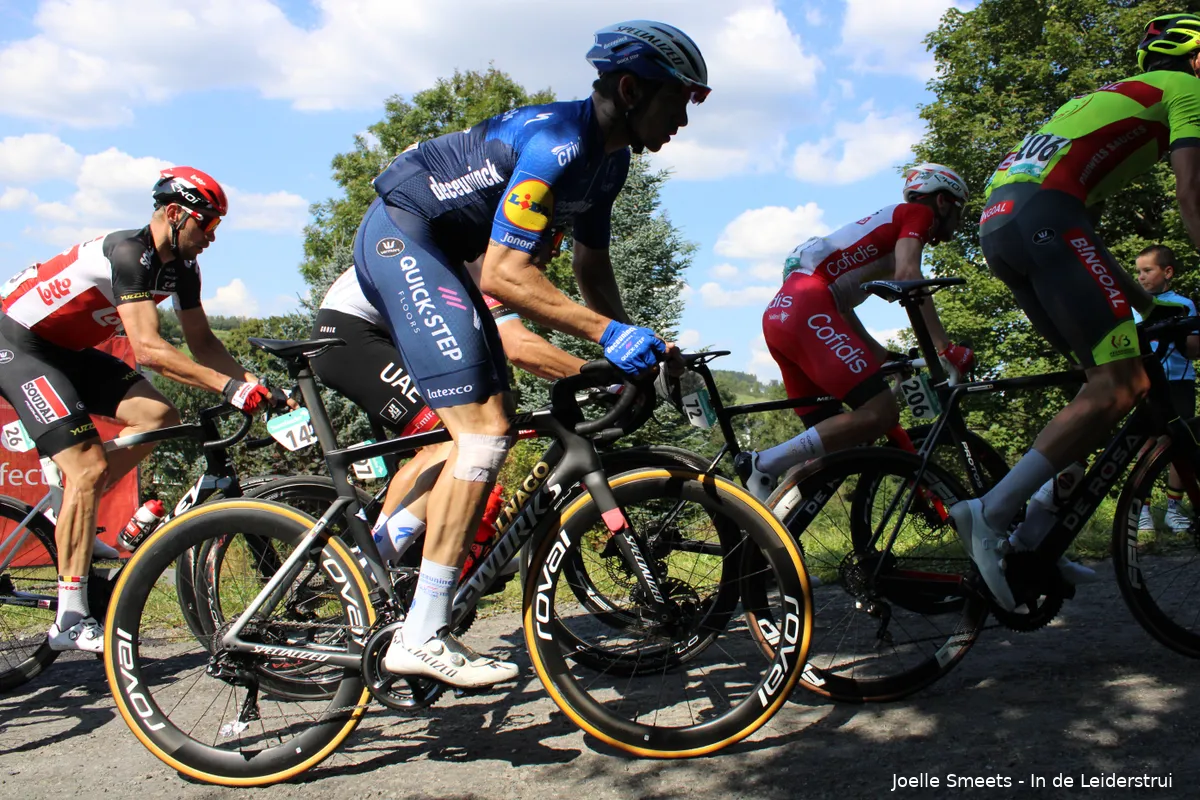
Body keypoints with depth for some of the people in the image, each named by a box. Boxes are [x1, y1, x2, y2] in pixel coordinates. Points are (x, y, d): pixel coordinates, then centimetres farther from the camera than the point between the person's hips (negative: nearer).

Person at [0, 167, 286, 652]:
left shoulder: (181, 266, -1)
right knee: (89, 468, -18)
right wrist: (229, 386, -41)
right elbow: (148, 349, -36)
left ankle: (69, 513, 9)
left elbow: (202, 342, 2)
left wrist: (253, 386, -13)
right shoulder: (128, 253, -27)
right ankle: (70, 620, -11)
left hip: (67, 349, 9)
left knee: (160, 417, -7)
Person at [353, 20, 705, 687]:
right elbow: (504, 276, -30)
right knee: (483, 432, -17)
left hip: (434, 253, 10)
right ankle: (422, 637, -12)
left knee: (485, 428, 7)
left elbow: (591, 263, 13)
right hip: (401, 238, -10)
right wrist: (606, 332, -32)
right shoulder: (556, 142, -24)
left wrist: (634, 344, 2)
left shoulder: (609, 157, 6)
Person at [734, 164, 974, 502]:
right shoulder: (917, 213, 10)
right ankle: (763, 464, -20)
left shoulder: (885, 226, 35)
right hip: (808, 309, -10)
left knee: (831, 438, 10)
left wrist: (883, 356, 25)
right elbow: (907, 275, -11)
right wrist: (945, 347, -15)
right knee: (880, 413, -17)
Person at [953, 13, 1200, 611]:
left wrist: (1149, 307, 36)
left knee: (1114, 375, 12)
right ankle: (991, 512, -20)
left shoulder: (1110, 98, 38)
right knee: (1121, 385, -11)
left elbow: (1081, 235, 35)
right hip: (1041, 212, -9)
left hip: (997, 223, 9)